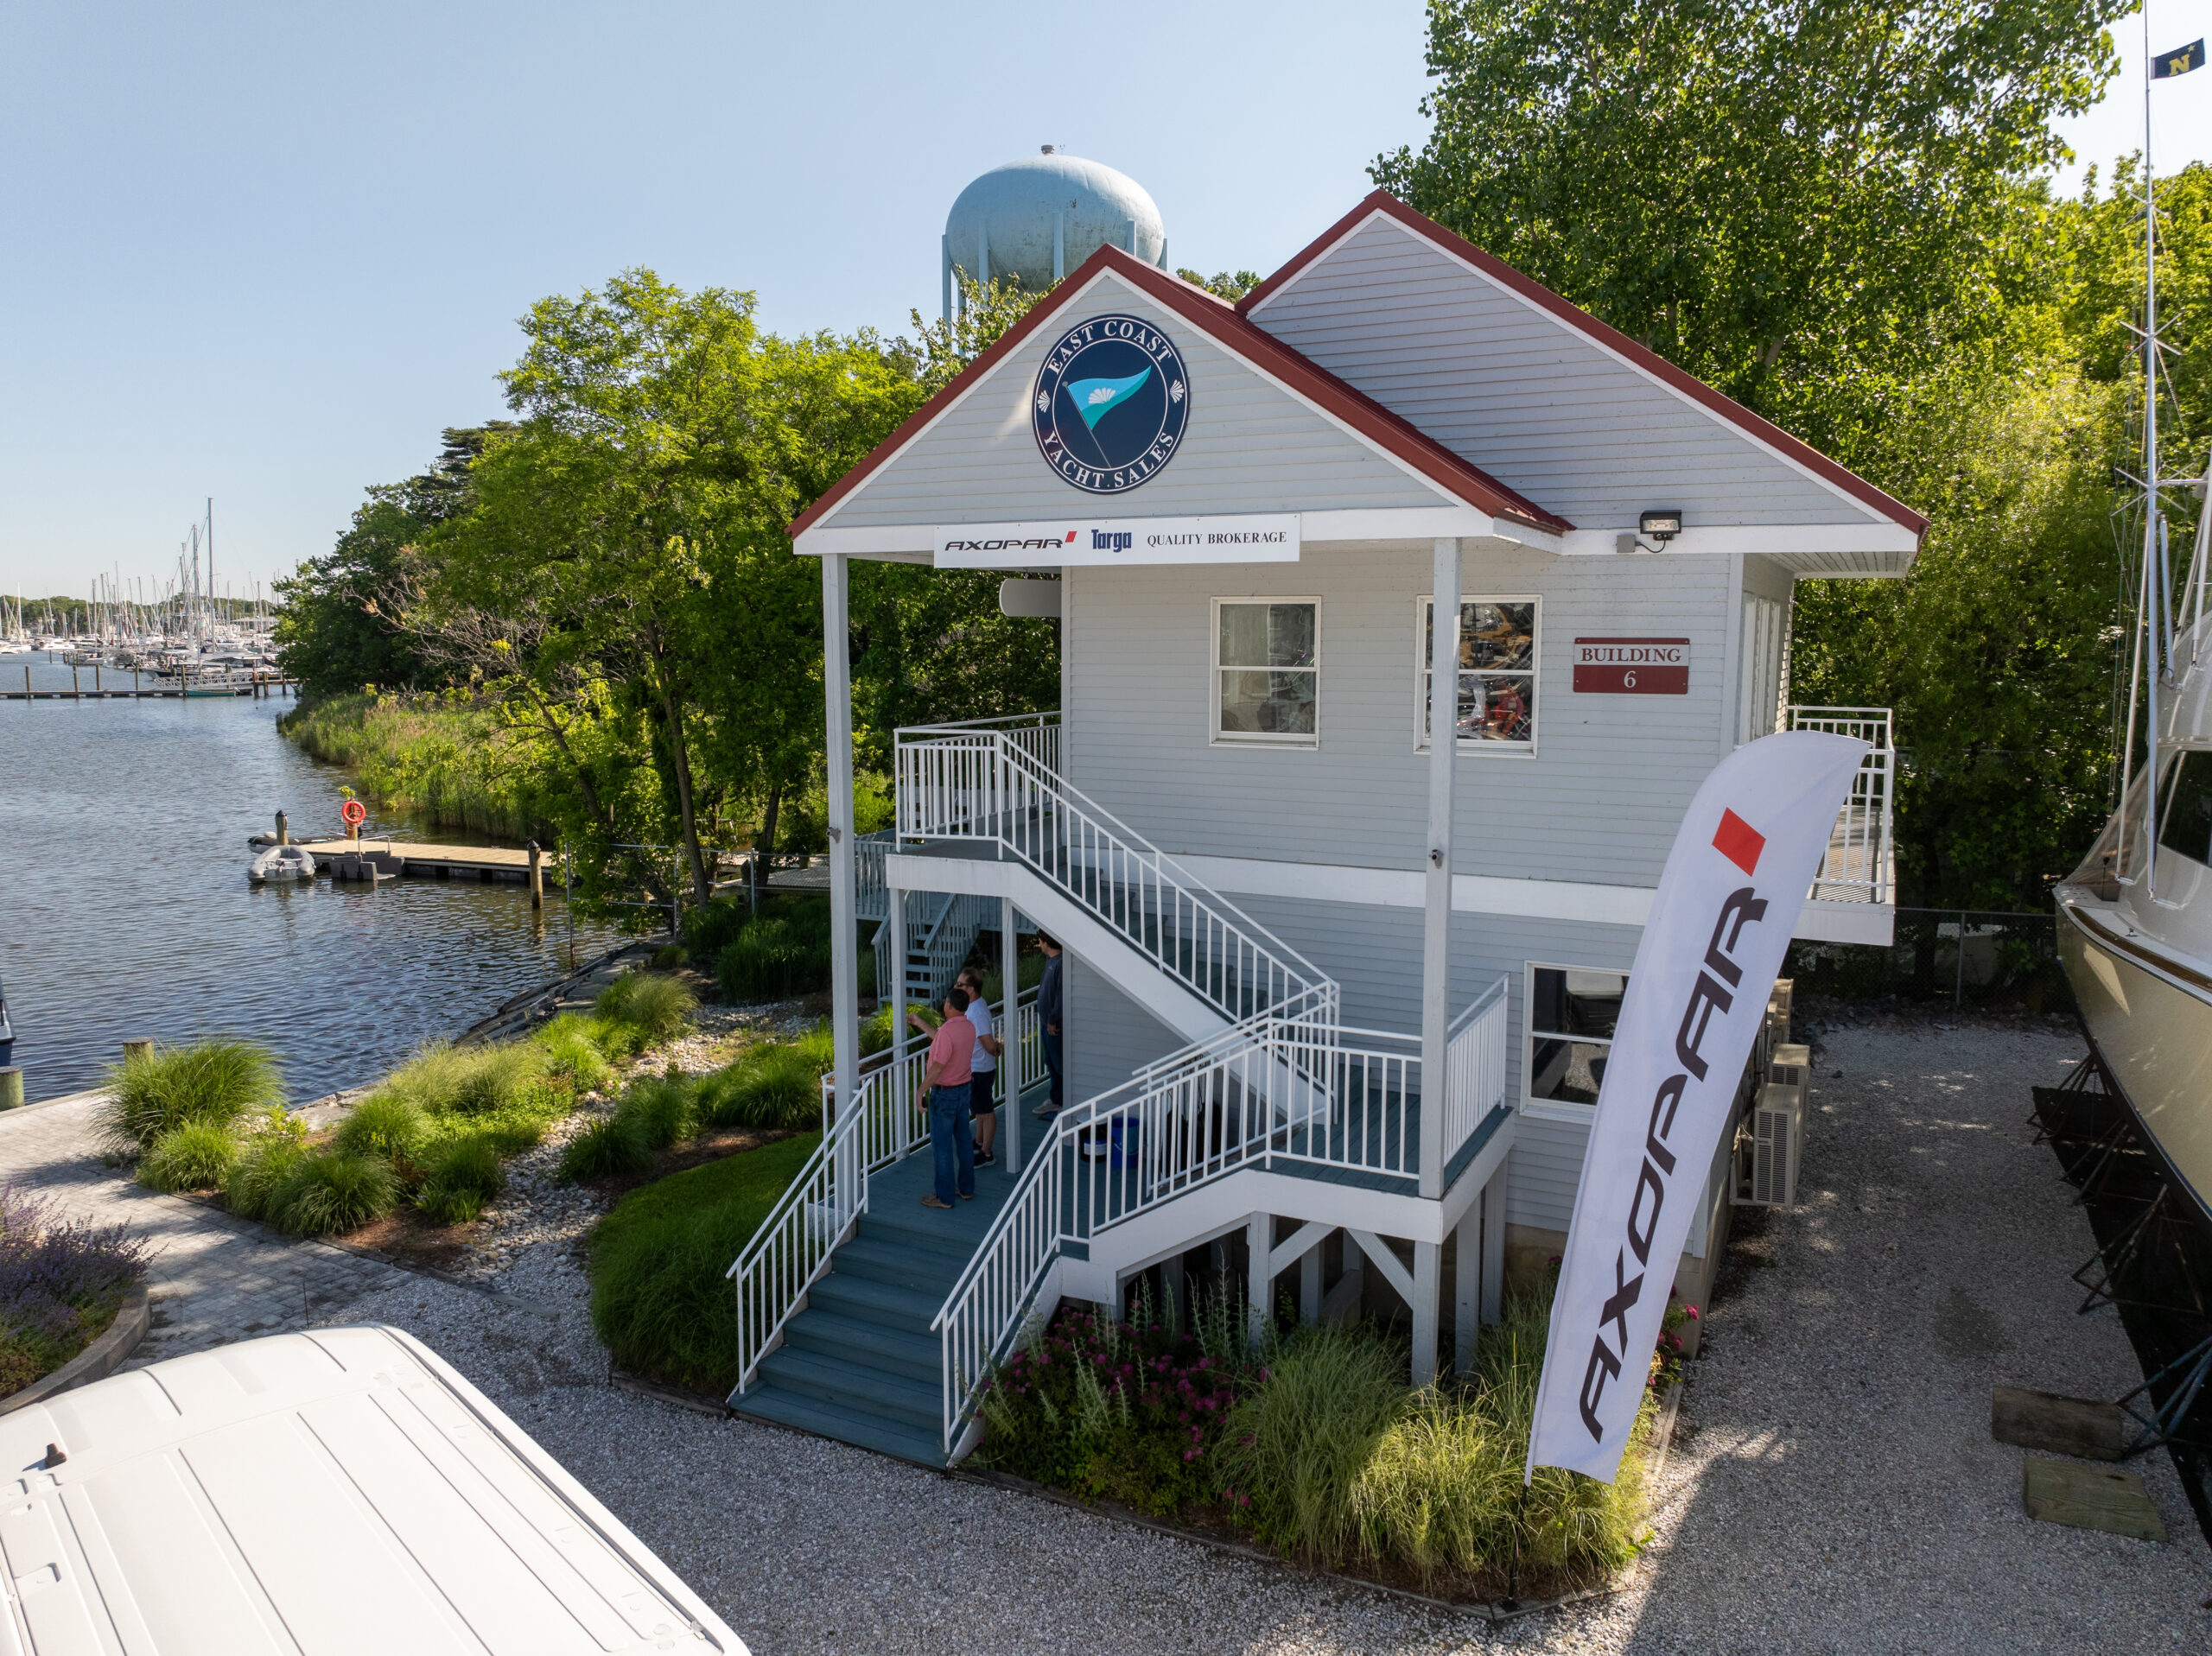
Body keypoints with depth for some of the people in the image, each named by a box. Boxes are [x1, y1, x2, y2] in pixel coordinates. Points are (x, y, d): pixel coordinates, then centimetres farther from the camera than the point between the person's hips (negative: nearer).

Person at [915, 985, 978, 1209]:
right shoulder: (969, 1028, 2)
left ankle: (944, 1196, 9)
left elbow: (937, 1067, -26)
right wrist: (920, 1023, 27)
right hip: (964, 1089, 8)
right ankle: (966, 1188, 28)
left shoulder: (947, 1031, -26)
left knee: (942, 1145, 2)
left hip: (944, 1094, -8)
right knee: (963, 1139, 17)